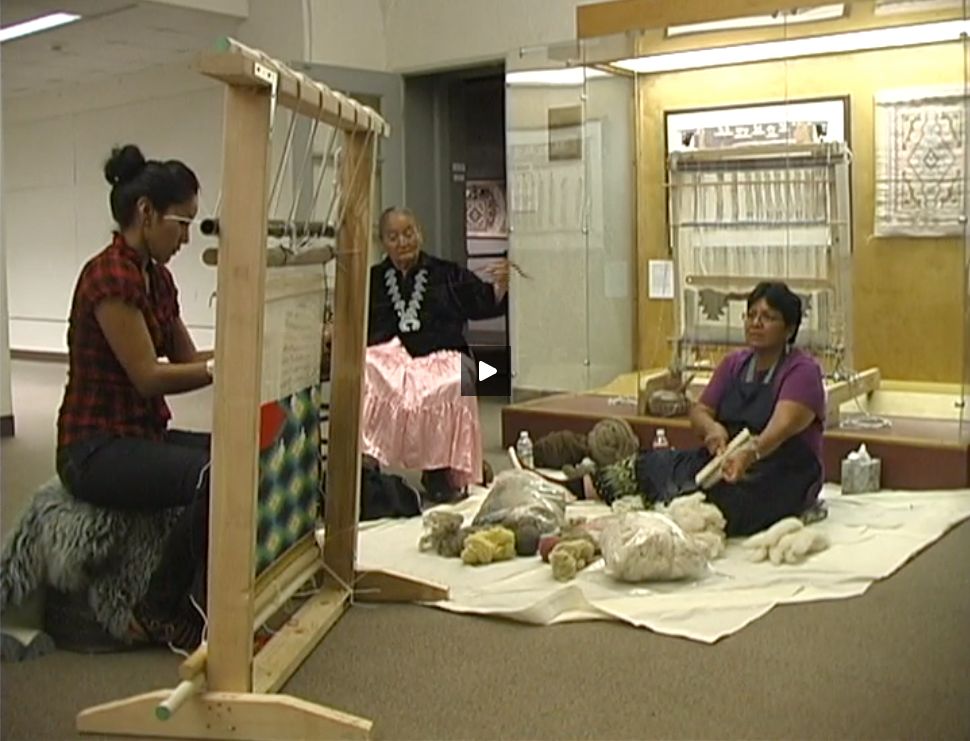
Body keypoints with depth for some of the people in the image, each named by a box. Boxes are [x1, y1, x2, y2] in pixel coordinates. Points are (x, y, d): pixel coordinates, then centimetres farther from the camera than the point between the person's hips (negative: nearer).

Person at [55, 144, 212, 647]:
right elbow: (149, 376, -21)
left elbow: (187, 358, 11)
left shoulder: (157, 278, 10)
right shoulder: (109, 276, -18)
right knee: (216, 476, -32)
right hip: (96, 448, -10)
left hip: (146, 435, 10)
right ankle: (160, 612, -10)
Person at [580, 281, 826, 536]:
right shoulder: (733, 364, 12)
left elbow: (783, 425, -24)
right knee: (654, 462, -13)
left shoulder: (802, 370, -8)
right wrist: (711, 427, -20)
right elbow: (699, 412, 5)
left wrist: (749, 453, -45)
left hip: (784, 475, -7)